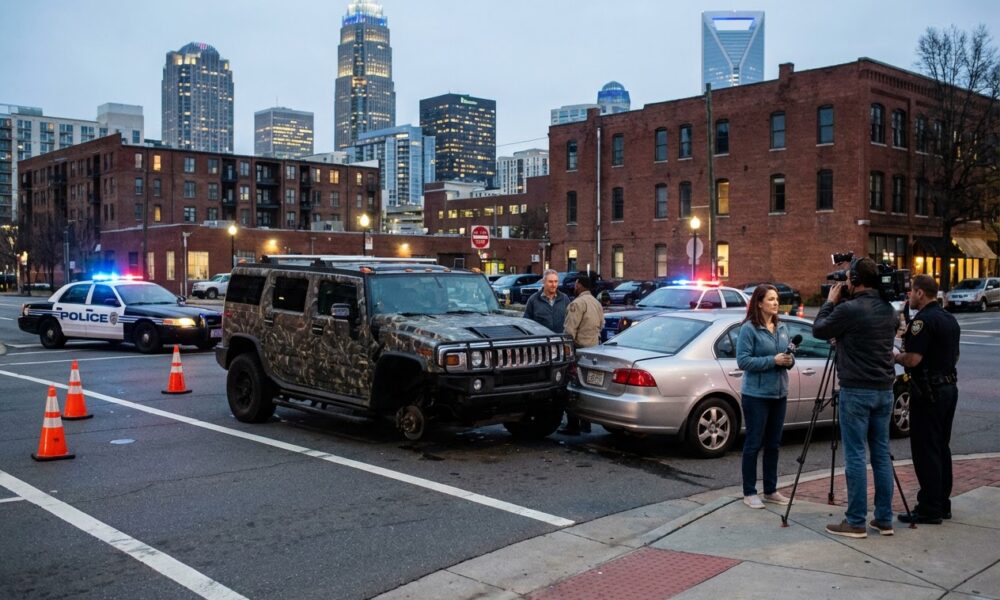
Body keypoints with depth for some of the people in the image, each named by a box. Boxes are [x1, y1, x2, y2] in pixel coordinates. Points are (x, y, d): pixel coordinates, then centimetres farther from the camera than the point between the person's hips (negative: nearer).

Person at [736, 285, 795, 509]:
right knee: (754, 444, 1)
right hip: (756, 395, -7)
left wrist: (789, 360, -5)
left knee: (773, 444, 13)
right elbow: (743, 360, -17)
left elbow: (787, 357, 18)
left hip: (779, 394, 7)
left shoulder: (782, 328, 11)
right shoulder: (749, 328, -10)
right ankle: (749, 493, 10)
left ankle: (771, 490, 24)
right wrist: (773, 360, -21)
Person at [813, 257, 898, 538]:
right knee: (881, 454, 11)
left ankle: (856, 522, 2)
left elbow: (819, 330, -2)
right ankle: (884, 519, 17)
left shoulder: (848, 309, -15)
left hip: (856, 391, -7)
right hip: (884, 389, 7)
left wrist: (830, 301, 11)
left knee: (855, 456, -2)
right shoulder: (888, 309, 8)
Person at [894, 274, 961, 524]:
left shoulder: (923, 320, -17)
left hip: (928, 391, -9)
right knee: (942, 447, 14)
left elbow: (912, 359, -22)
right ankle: (942, 504, 20)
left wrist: (894, 356, -4)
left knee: (925, 450, -5)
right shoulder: (950, 319, 13)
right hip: (949, 386, 10)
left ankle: (929, 509, -2)